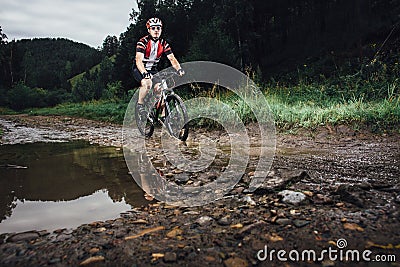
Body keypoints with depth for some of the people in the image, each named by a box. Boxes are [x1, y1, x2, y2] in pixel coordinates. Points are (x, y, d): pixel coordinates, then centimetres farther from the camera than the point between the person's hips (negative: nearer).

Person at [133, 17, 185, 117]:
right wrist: (144, 73, -50)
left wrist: (179, 69, -33)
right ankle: (140, 104, -10)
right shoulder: (143, 42, -20)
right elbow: (138, 60, -32)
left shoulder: (163, 44, -5)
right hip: (139, 69, -5)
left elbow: (172, 59, -12)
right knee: (148, 83, -33)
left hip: (152, 69, 5)